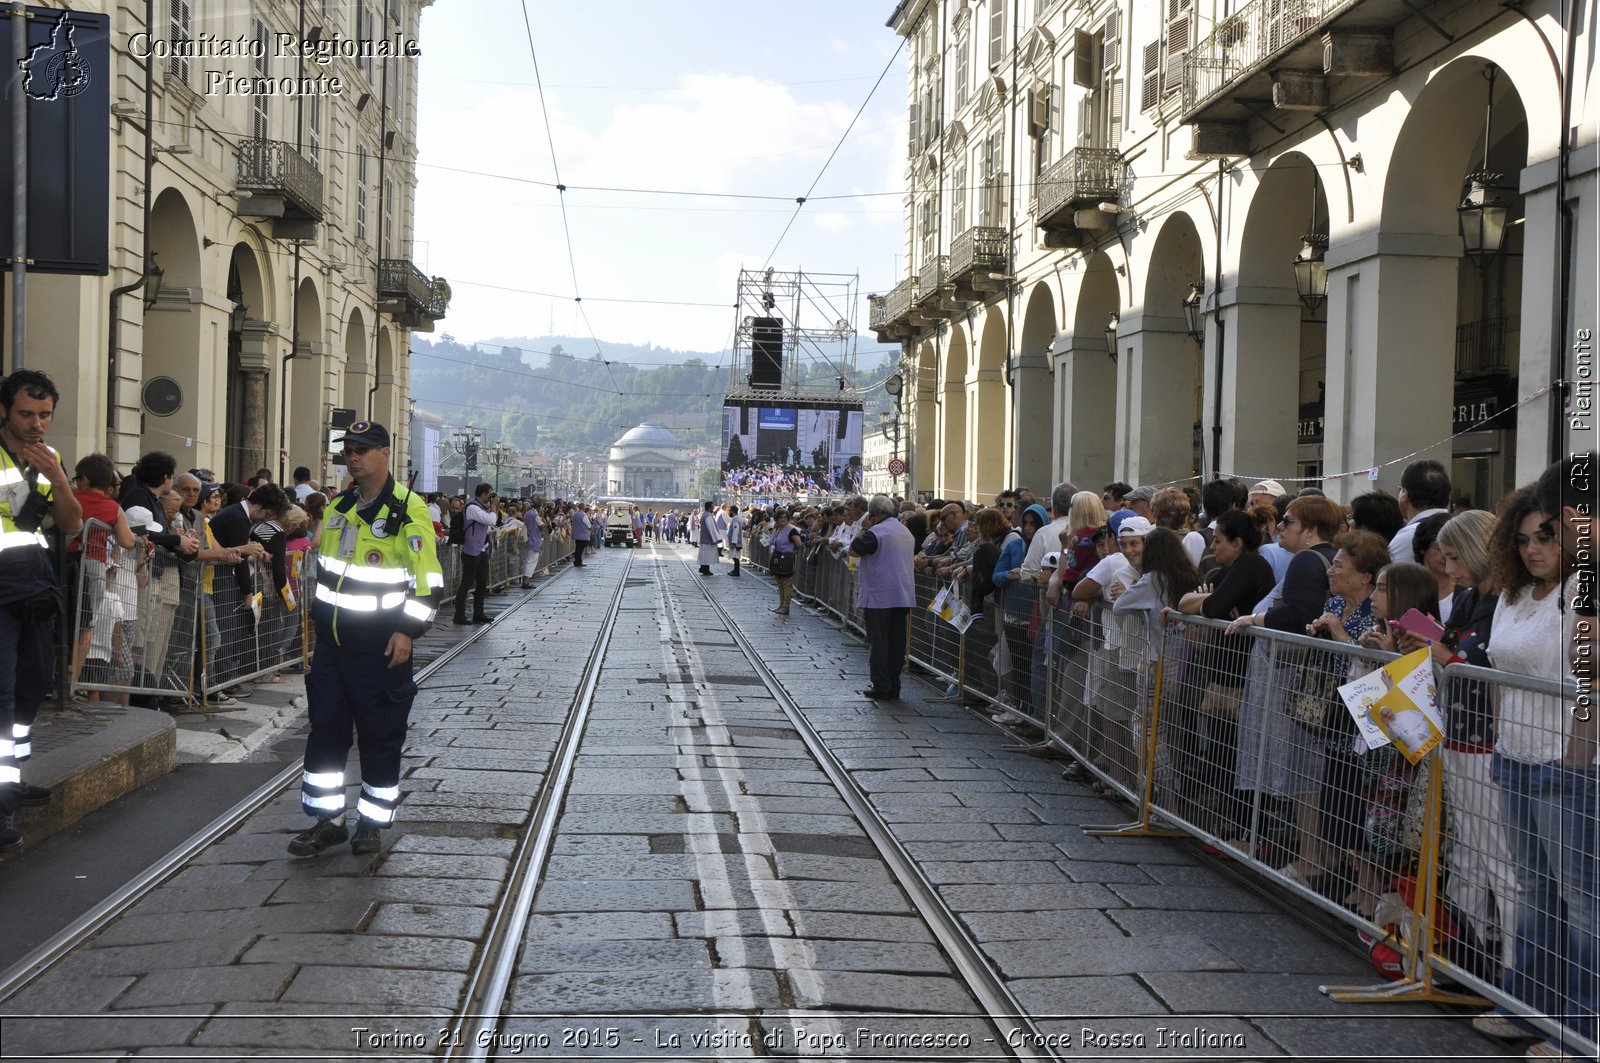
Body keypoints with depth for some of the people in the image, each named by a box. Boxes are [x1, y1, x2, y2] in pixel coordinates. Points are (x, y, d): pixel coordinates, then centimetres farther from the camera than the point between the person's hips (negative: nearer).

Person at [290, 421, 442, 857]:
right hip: (332, 642, 6)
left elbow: (428, 580, -11)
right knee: (325, 729, 7)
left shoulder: (407, 509, -10)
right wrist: (317, 621, 18)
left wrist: (407, 631, -15)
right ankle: (327, 820, 16)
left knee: (380, 736, 3)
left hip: (380, 647, -6)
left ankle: (372, 823, 15)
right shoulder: (338, 507, 11)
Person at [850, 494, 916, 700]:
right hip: (903, 596, 7)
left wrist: (863, 529, 2)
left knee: (878, 642, 0)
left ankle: (881, 686, -1)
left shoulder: (876, 532, -14)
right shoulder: (906, 533, 13)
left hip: (879, 597, -7)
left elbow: (854, 550, -7)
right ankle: (894, 687, 11)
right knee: (897, 642, 9)